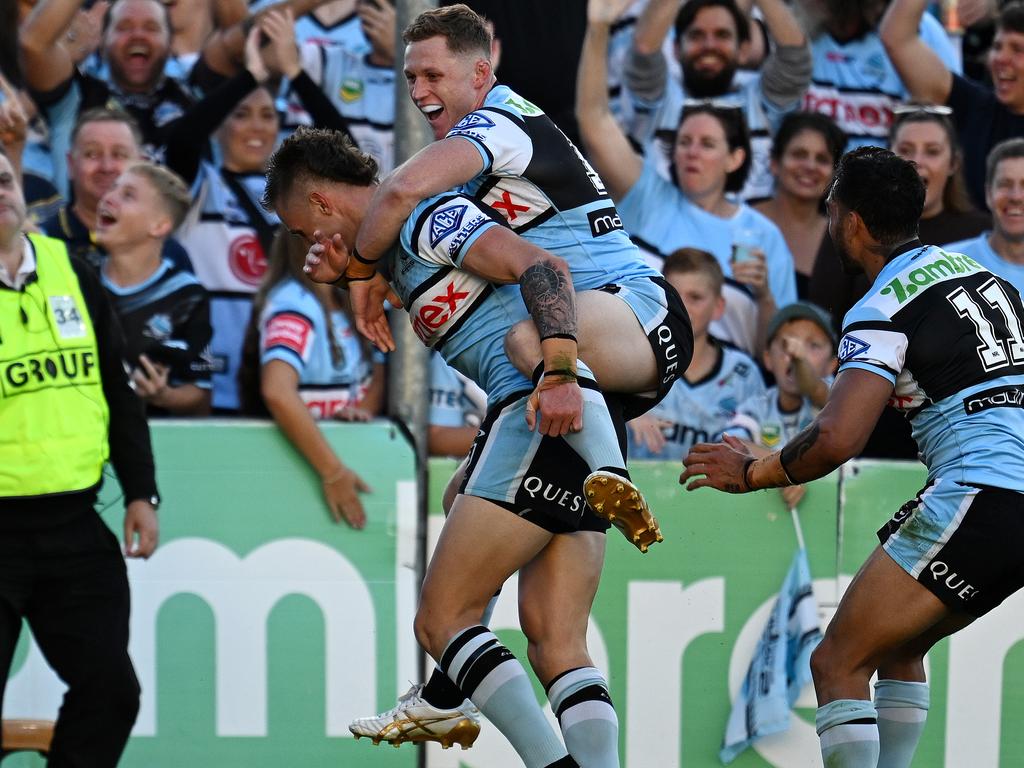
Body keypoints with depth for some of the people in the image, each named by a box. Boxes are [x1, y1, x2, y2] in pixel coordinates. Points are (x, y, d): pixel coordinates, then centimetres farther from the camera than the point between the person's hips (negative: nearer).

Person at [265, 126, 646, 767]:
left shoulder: (431, 216, -1)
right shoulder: (401, 253, 28)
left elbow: (544, 268, -14)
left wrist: (557, 374, -26)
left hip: (543, 415, -9)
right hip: (587, 445, 9)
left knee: (442, 620, -7)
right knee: (559, 649, 0)